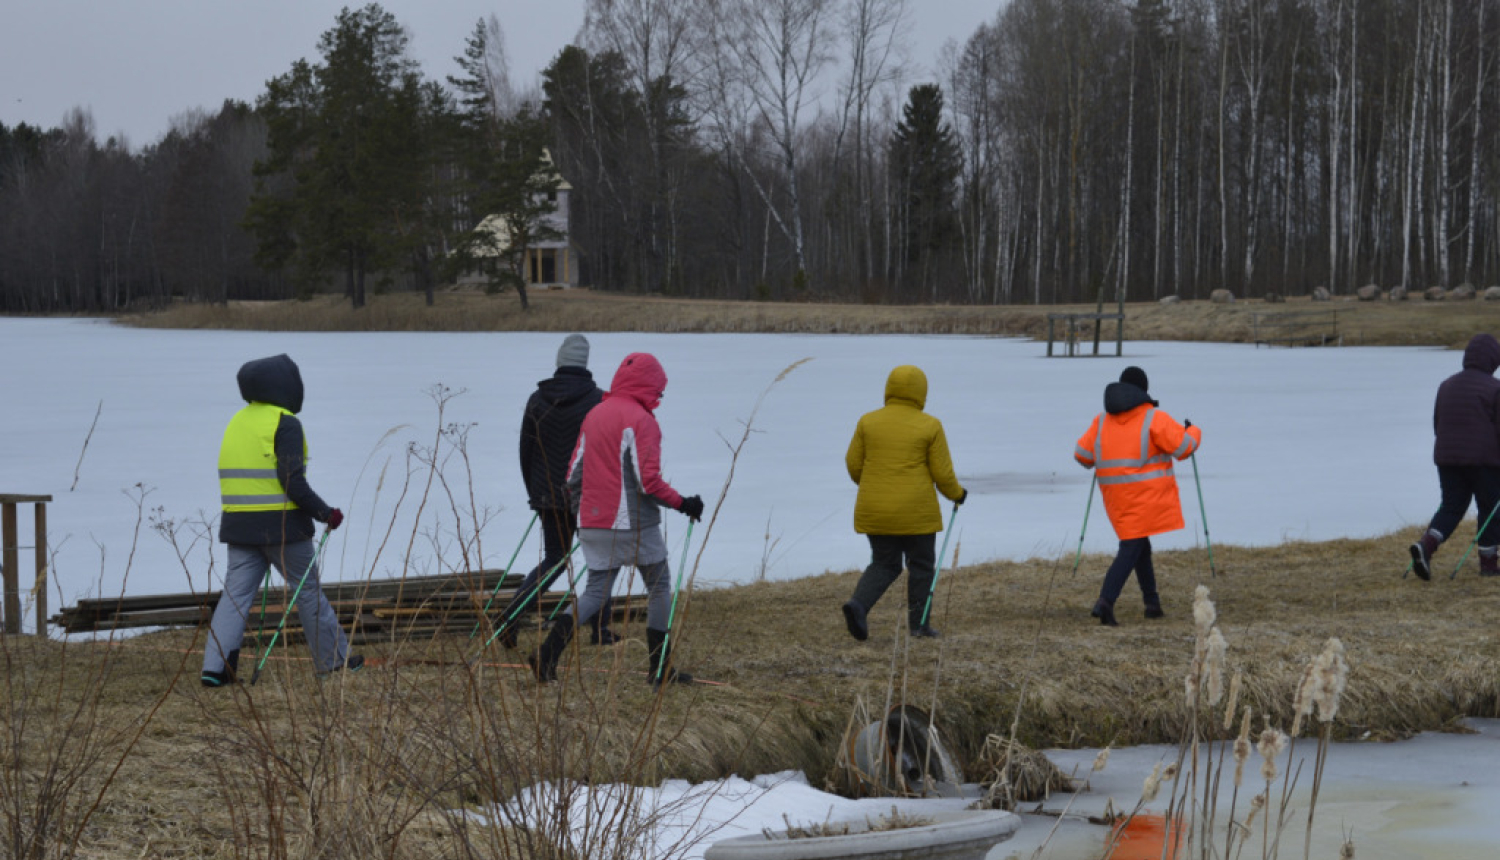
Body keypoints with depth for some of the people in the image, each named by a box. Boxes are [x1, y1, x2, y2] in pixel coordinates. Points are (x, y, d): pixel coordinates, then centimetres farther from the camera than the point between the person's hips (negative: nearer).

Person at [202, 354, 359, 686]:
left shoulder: (237, 422, 13)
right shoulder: (285, 424, -12)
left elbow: (235, 474, 16)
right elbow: (291, 480, -18)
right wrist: (324, 512, -11)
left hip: (238, 524, 6)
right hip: (281, 524, -6)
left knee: (235, 593, 3)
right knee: (308, 590, 7)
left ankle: (215, 667, -6)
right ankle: (333, 658, 18)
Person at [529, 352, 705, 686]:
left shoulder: (594, 416, 11)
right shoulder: (640, 420, -12)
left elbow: (574, 473, 13)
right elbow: (648, 480, -18)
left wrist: (580, 509, 26)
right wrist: (682, 503, -7)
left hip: (593, 523, 7)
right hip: (633, 524, -7)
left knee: (596, 591, 10)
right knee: (659, 587, 9)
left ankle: (547, 653, -9)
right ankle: (660, 669, 11)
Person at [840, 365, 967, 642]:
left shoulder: (869, 421, 0)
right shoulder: (930, 426, -6)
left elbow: (854, 464, 3)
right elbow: (942, 473, -5)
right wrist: (957, 493, 14)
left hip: (876, 511, 3)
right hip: (916, 511, -3)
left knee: (884, 565, 12)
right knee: (921, 565, 13)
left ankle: (858, 605, -11)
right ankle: (919, 624, 13)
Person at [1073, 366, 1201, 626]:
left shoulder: (1102, 421, 6)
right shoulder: (1155, 419, -8)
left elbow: (1082, 454, 6)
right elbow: (1184, 447, -7)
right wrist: (1193, 432, 15)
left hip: (1116, 496, 5)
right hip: (1147, 495, -5)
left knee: (1139, 545, 20)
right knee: (1131, 549, -8)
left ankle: (1152, 602, 24)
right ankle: (1105, 601, -23)